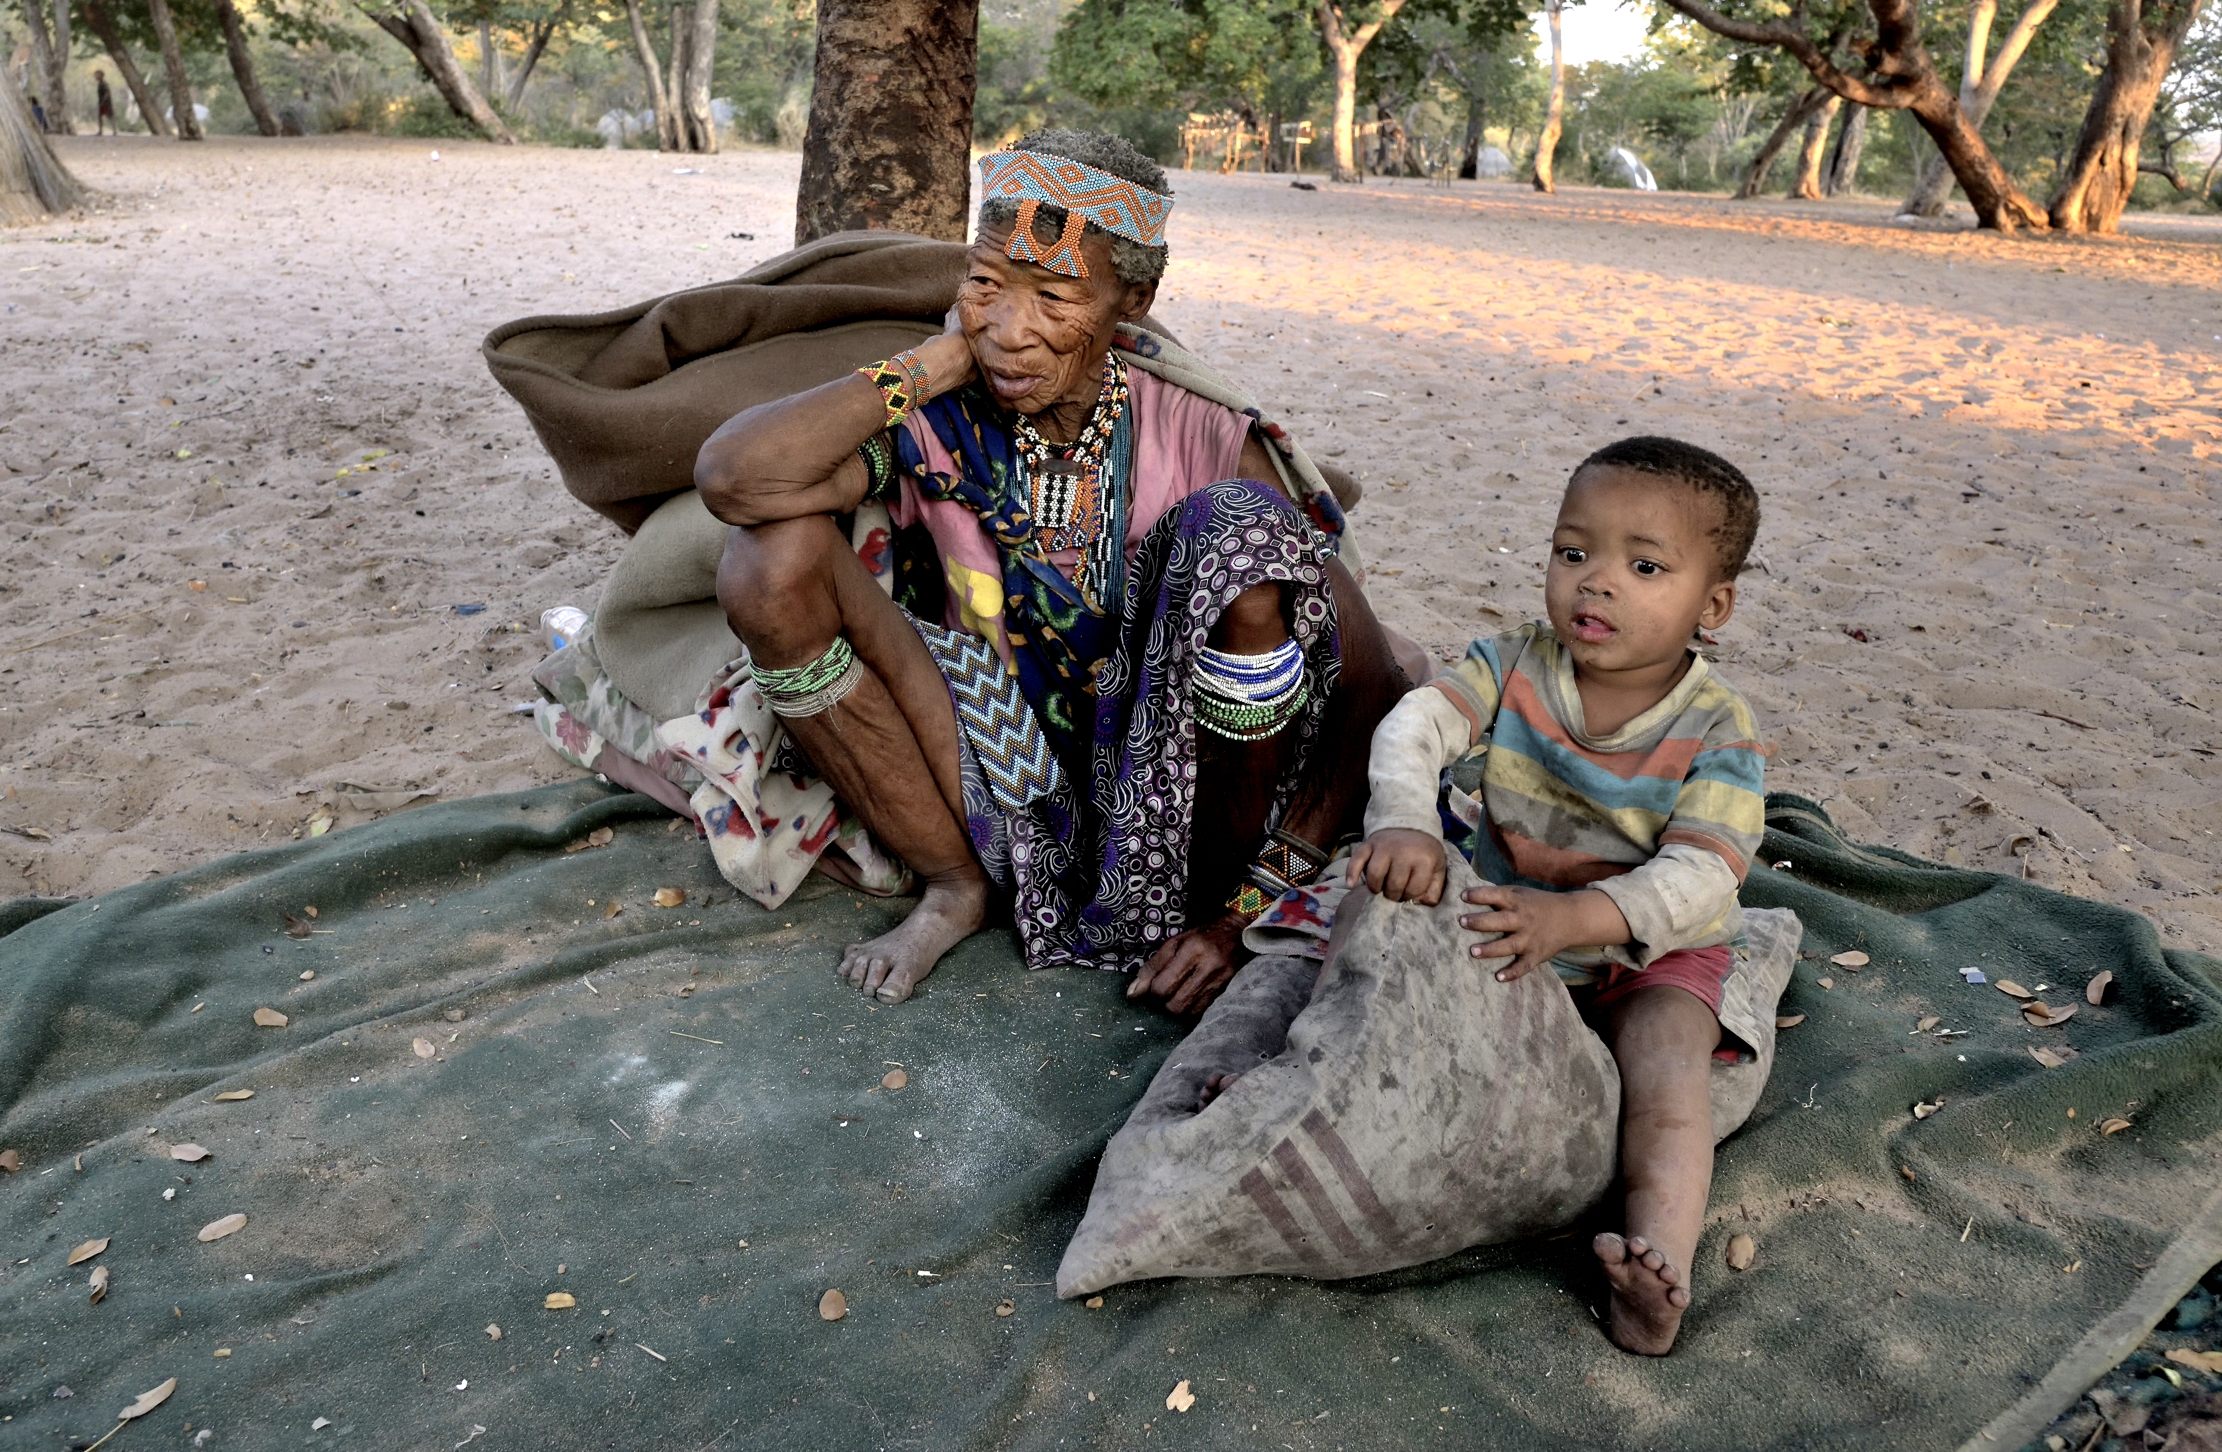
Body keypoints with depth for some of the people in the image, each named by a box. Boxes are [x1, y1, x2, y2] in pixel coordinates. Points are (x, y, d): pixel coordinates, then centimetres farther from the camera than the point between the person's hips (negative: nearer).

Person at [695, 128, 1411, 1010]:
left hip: (1173, 812, -1)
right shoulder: (939, 425, -8)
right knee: (771, 559, -16)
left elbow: (1374, 689, -12)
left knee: (1239, 523, -25)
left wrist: (1249, 908, -17)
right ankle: (956, 888, -1)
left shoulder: (1204, 437, -12)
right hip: (1015, 818, 2)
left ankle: (1212, 891, -9)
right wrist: (938, 362, -18)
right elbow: (732, 480, -29)